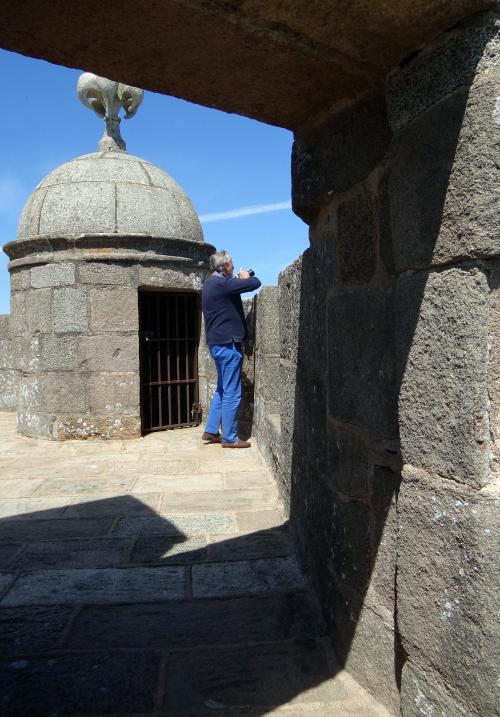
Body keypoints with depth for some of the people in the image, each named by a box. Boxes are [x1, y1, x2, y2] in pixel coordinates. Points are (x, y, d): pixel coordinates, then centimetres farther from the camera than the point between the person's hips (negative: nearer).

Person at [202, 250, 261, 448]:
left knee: (222, 389, 19)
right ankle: (229, 438, 6)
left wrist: (239, 280, 11)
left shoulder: (210, 284, 14)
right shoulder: (222, 283, -17)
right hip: (228, 343, -10)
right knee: (232, 393, -2)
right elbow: (255, 283, -18)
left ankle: (211, 431, 23)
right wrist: (245, 277, 1)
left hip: (216, 343, 10)